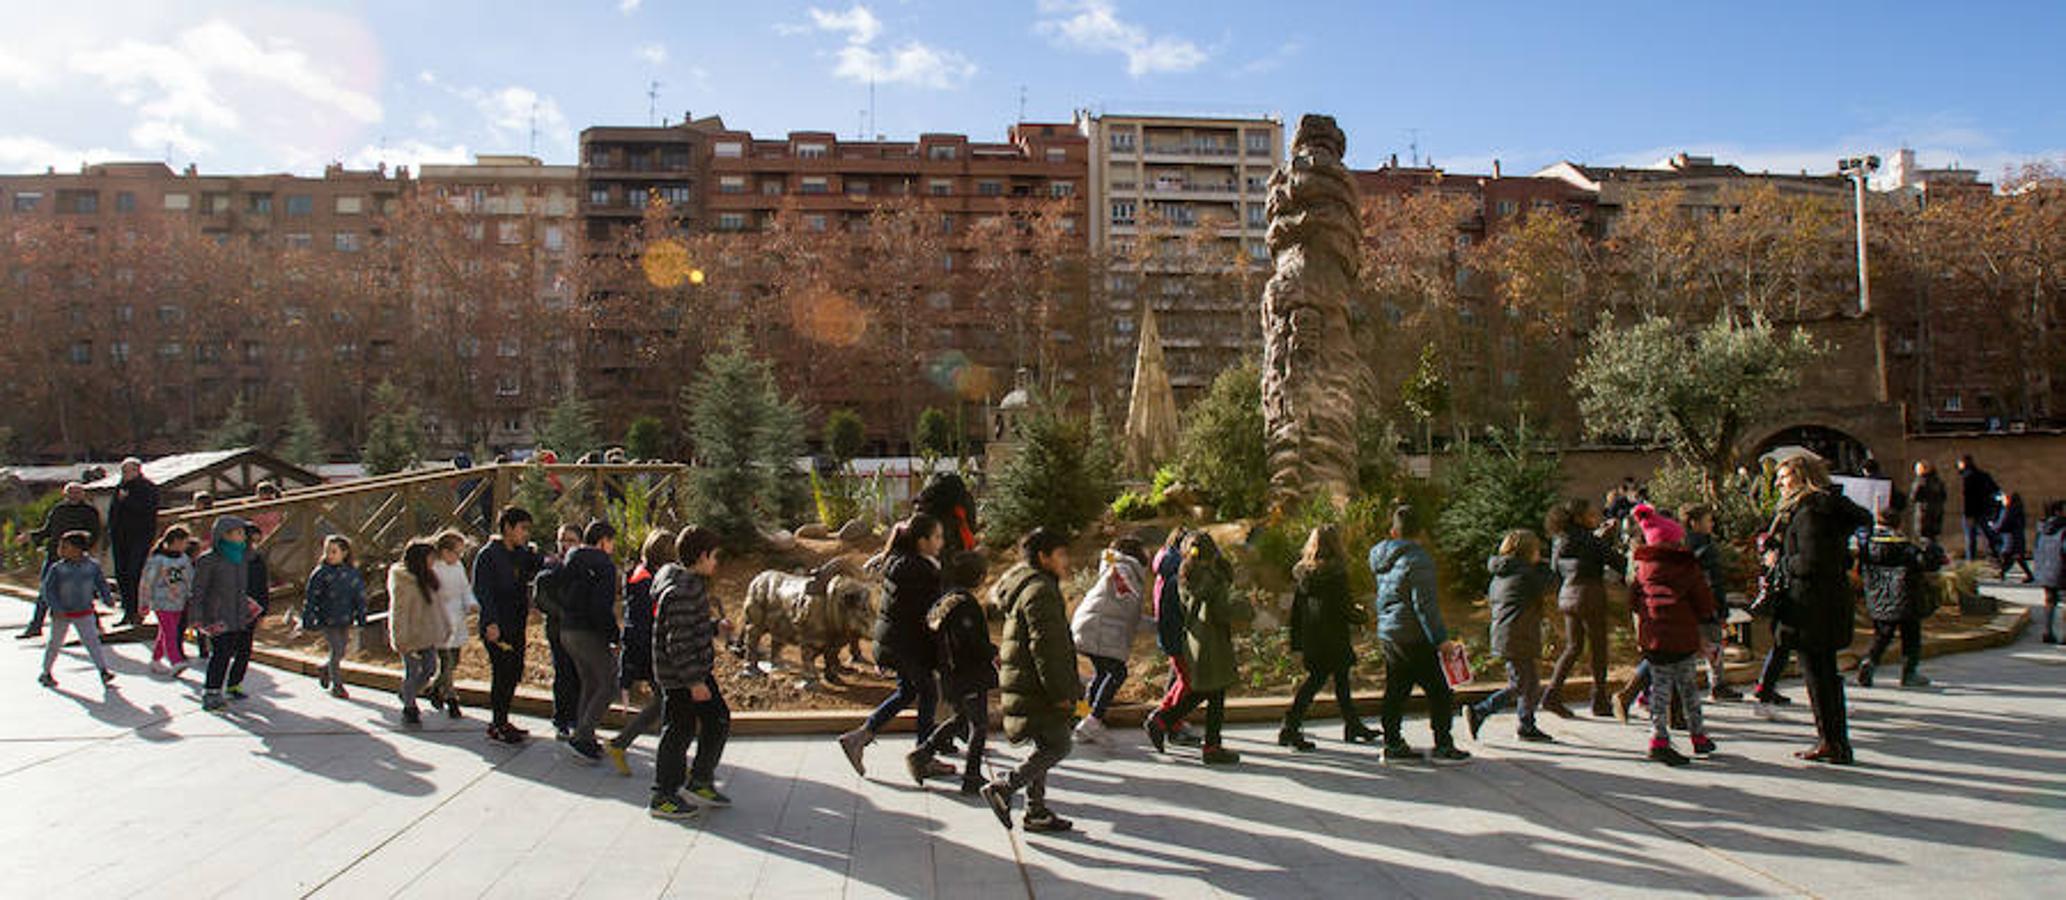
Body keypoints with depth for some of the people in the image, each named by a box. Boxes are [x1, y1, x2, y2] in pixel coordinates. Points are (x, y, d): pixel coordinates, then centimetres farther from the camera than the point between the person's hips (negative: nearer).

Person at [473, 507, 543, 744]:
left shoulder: (522, 553, 13)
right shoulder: (487, 555, -8)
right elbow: (481, 591, -14)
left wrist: (536, 556, -9)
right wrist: (491, 623, -22)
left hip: (517, 626, 7)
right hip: (497, 627, -7)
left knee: (514, 674, 11)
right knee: (502, 673, -5)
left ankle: (502, 721, 22)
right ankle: (497, 726, 5)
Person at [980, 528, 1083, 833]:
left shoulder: (1025, 587, 18)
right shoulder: (1039, 590, -17)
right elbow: (1045, 646, -22)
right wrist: (1060, 692, -20)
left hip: (1026, 684, 11)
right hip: (1036, 686, -11)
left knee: (1045, 748, 15)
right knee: (1056, 747, -6)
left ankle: (1037, 811, 20)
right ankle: (1002, 787, -7)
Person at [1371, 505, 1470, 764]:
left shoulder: (1384, 558, 9)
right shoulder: (1418, 559, -14)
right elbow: (1425, 604, -18)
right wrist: (1440, 639, -15)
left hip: (1386, 634, 8)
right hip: (1413, 637, -8)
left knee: (1395, 692, 12)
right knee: (1438, 691, 1)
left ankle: (1393, 745, 14)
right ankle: (1443, 746, 5)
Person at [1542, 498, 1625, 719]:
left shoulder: (1559, 539, 9)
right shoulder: (1588, 539, -12)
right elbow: (1615, 560, -12)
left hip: (1566, 594, 7)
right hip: (1589, 594, -7)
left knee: (1573, 646, 13)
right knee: (1599, 647, 5)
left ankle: (1552, 694, 3)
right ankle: (1600, 702, 12)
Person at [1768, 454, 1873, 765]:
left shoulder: (1809, 513, -16)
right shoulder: (1830, 508, 15)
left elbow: (1811, 563, -23)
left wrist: (1779, 561, -6)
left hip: (1812, 605, -10)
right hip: (1834, 599, 10)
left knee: (1816, 674, -1)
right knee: (1827, 672, 15)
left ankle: (1830, 742, 5)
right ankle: (1838, 742, 21)